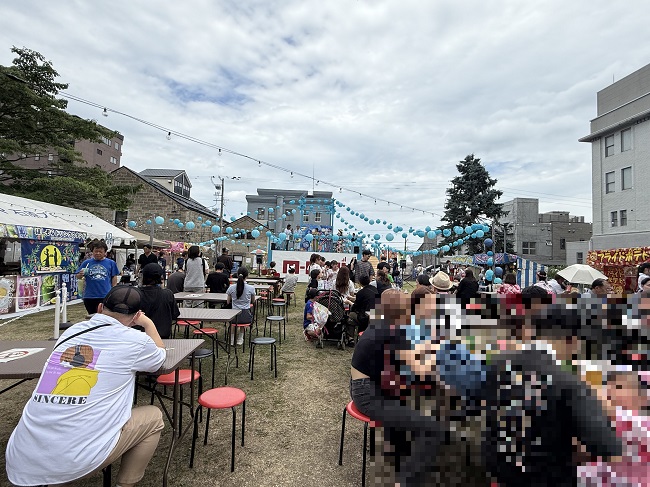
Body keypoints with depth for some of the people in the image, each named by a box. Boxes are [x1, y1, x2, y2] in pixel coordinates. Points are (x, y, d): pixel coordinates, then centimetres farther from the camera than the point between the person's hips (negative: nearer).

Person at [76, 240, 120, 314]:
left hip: (105, 296, -2)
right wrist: (80, 274, -17)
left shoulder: (111, 263, 1)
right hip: (89, 296, 2)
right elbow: (78, 277, 7)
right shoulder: (87, 263, 4)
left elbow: (114, 278, 7)